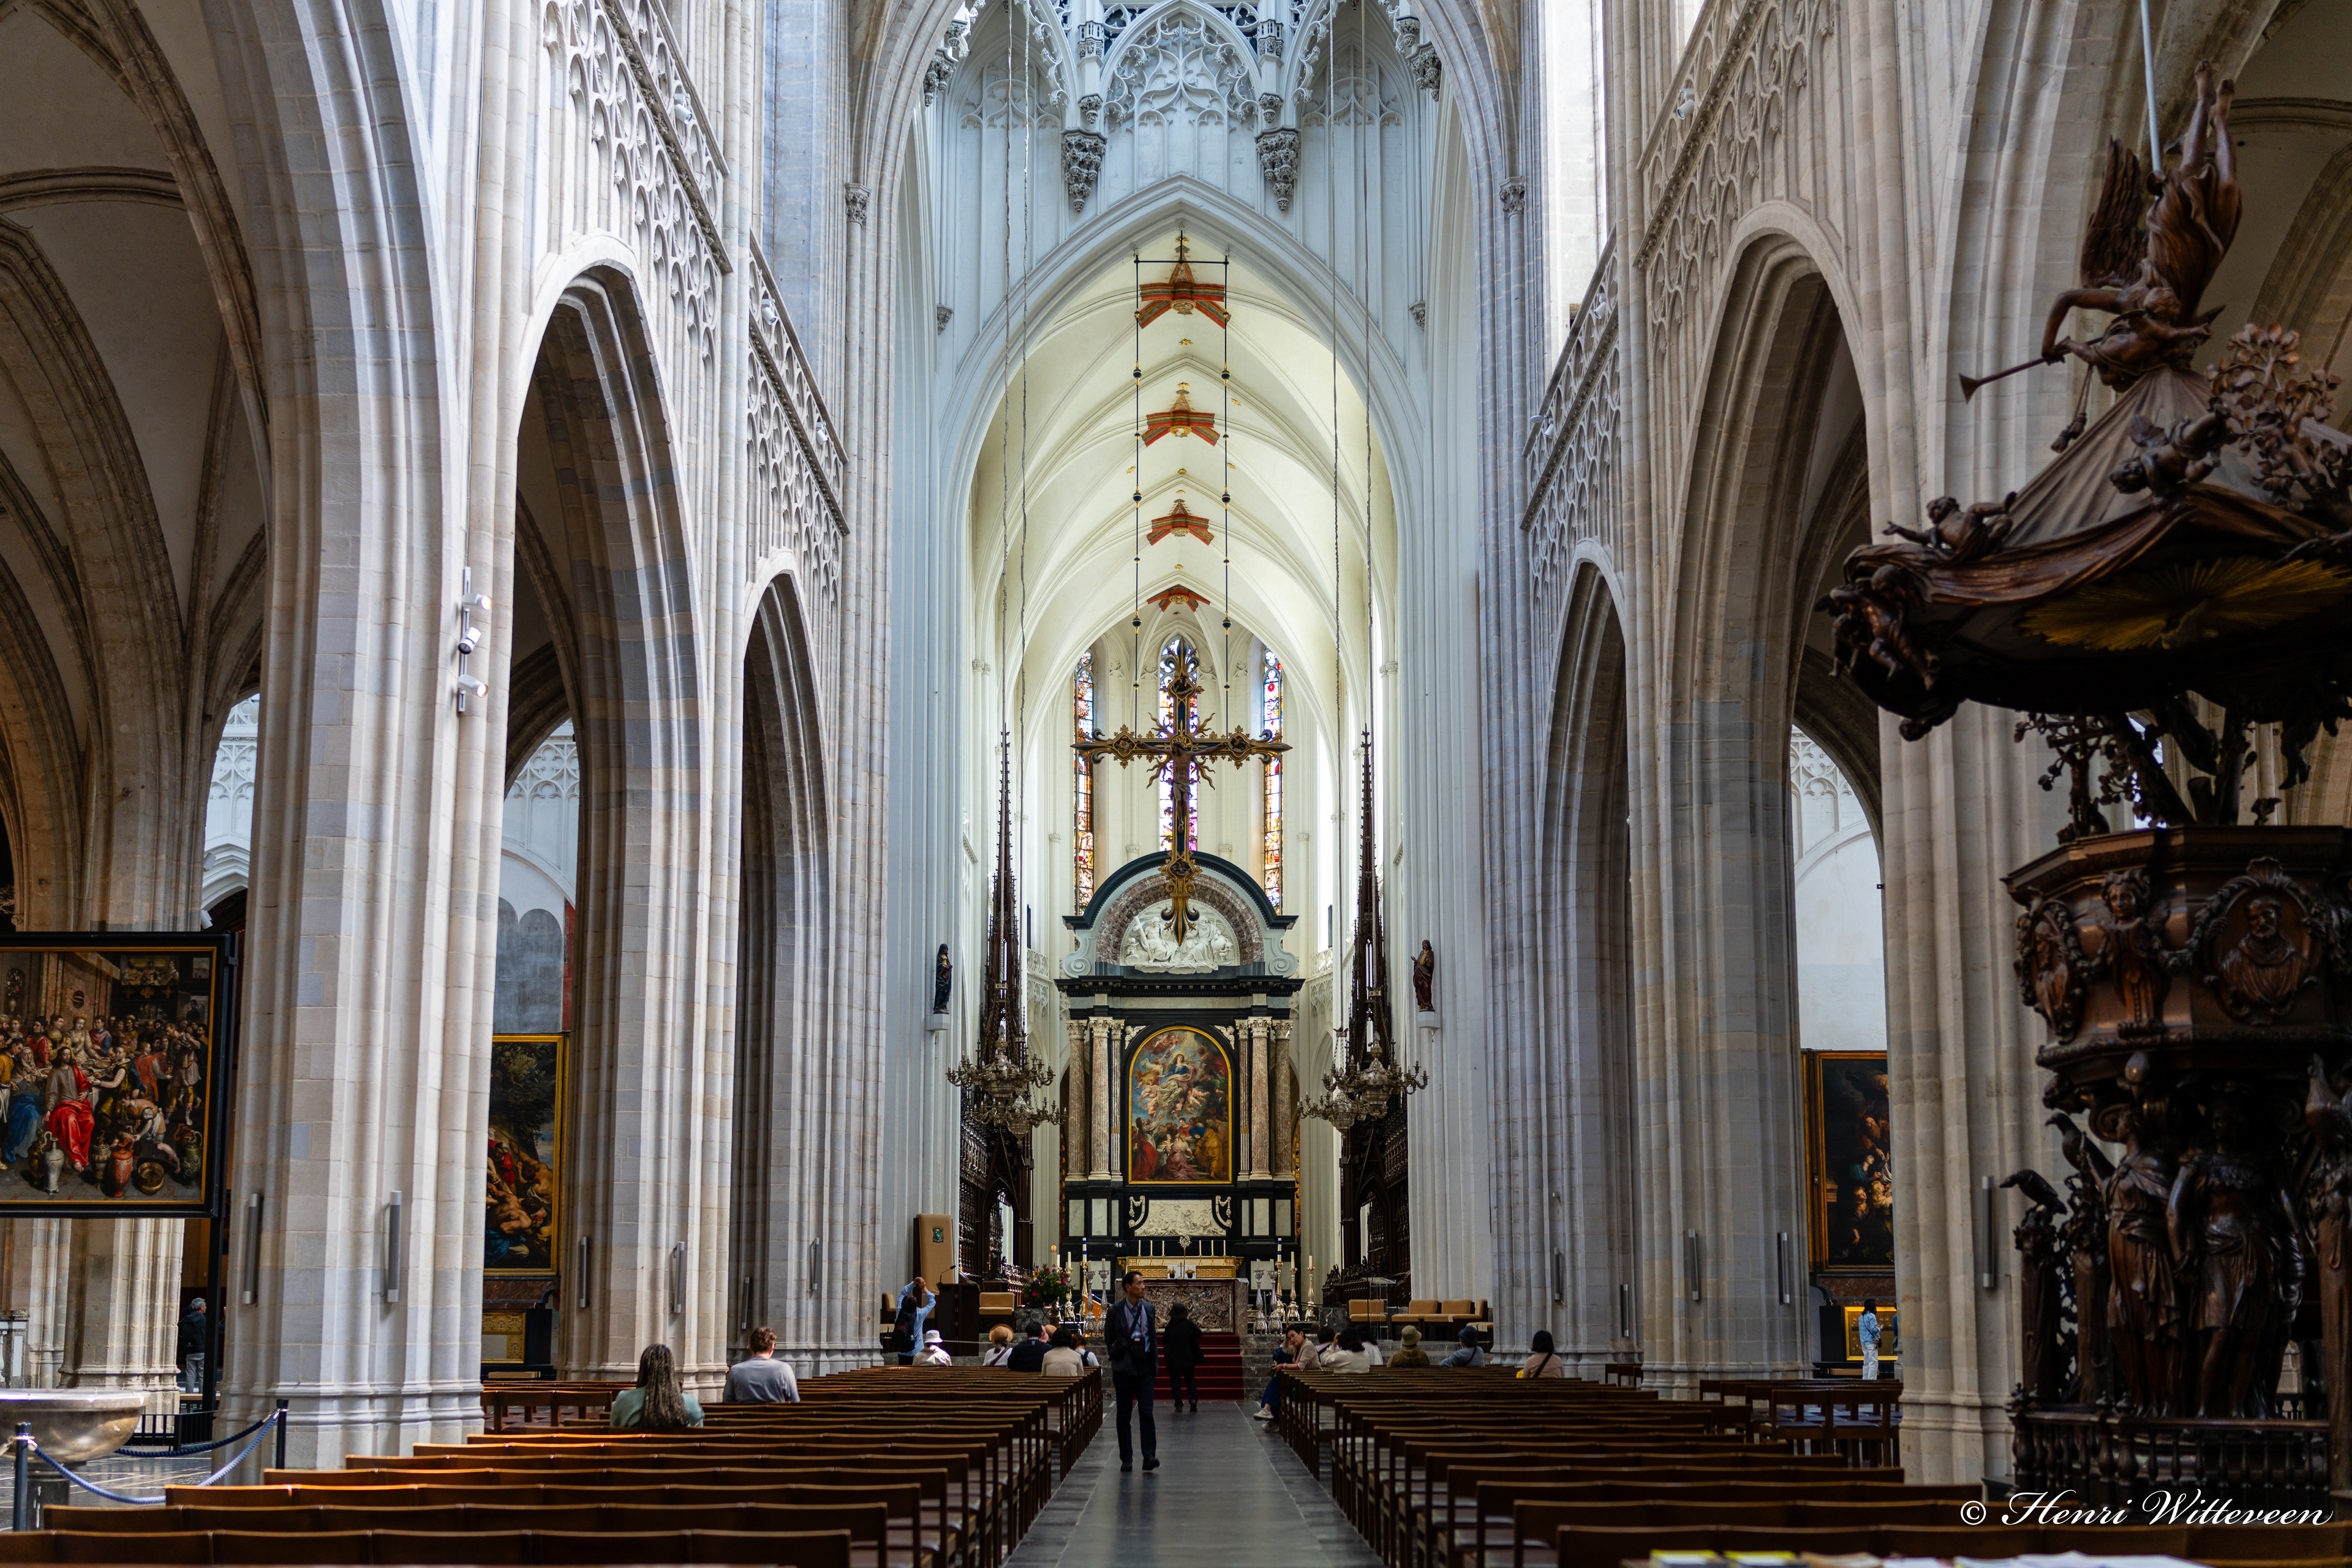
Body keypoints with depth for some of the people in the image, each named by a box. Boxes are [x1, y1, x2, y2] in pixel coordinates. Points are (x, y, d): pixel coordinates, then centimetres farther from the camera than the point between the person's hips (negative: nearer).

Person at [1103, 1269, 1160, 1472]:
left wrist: (1155, 1363, 9)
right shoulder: (1116, 1311, 0)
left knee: (1147, 1411, -8)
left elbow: (1154, 1337, 14)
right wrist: (1118, 1357, -2)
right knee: (1124, 1414, 4)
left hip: (1145, 1366, 1)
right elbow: (1108, 1340, 5)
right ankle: (1126, 1459, 11)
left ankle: (1149, 1456, -9)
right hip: (1124, 1368, -1)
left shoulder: (1148, 1309, 8)